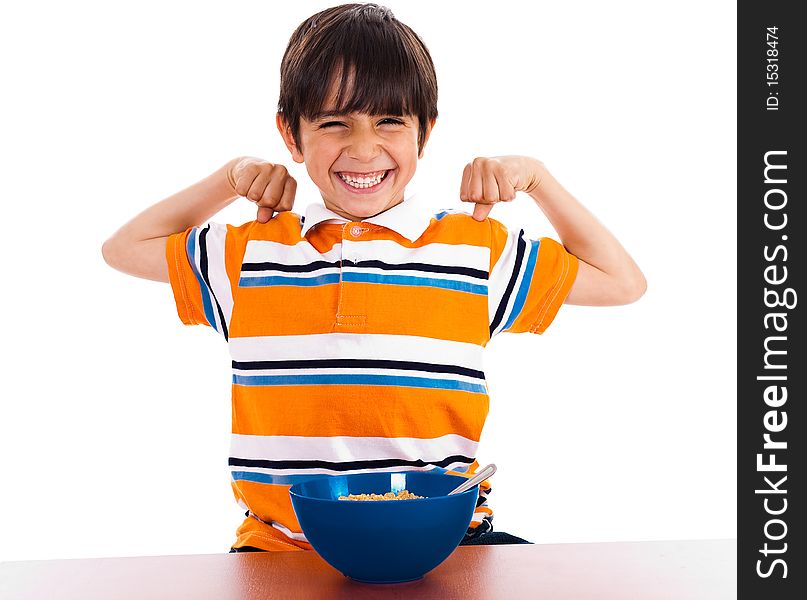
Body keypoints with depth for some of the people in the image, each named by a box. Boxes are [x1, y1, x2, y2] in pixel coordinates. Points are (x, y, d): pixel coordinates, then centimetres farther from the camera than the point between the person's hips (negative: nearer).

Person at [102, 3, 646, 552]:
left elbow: (622, 282, 16)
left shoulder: (476, 249, 7)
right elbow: (125, 248, 24)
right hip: (284, 545, 0)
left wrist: (535, 176, 8)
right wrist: (229, 179, 13)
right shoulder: (253, 253, 10)